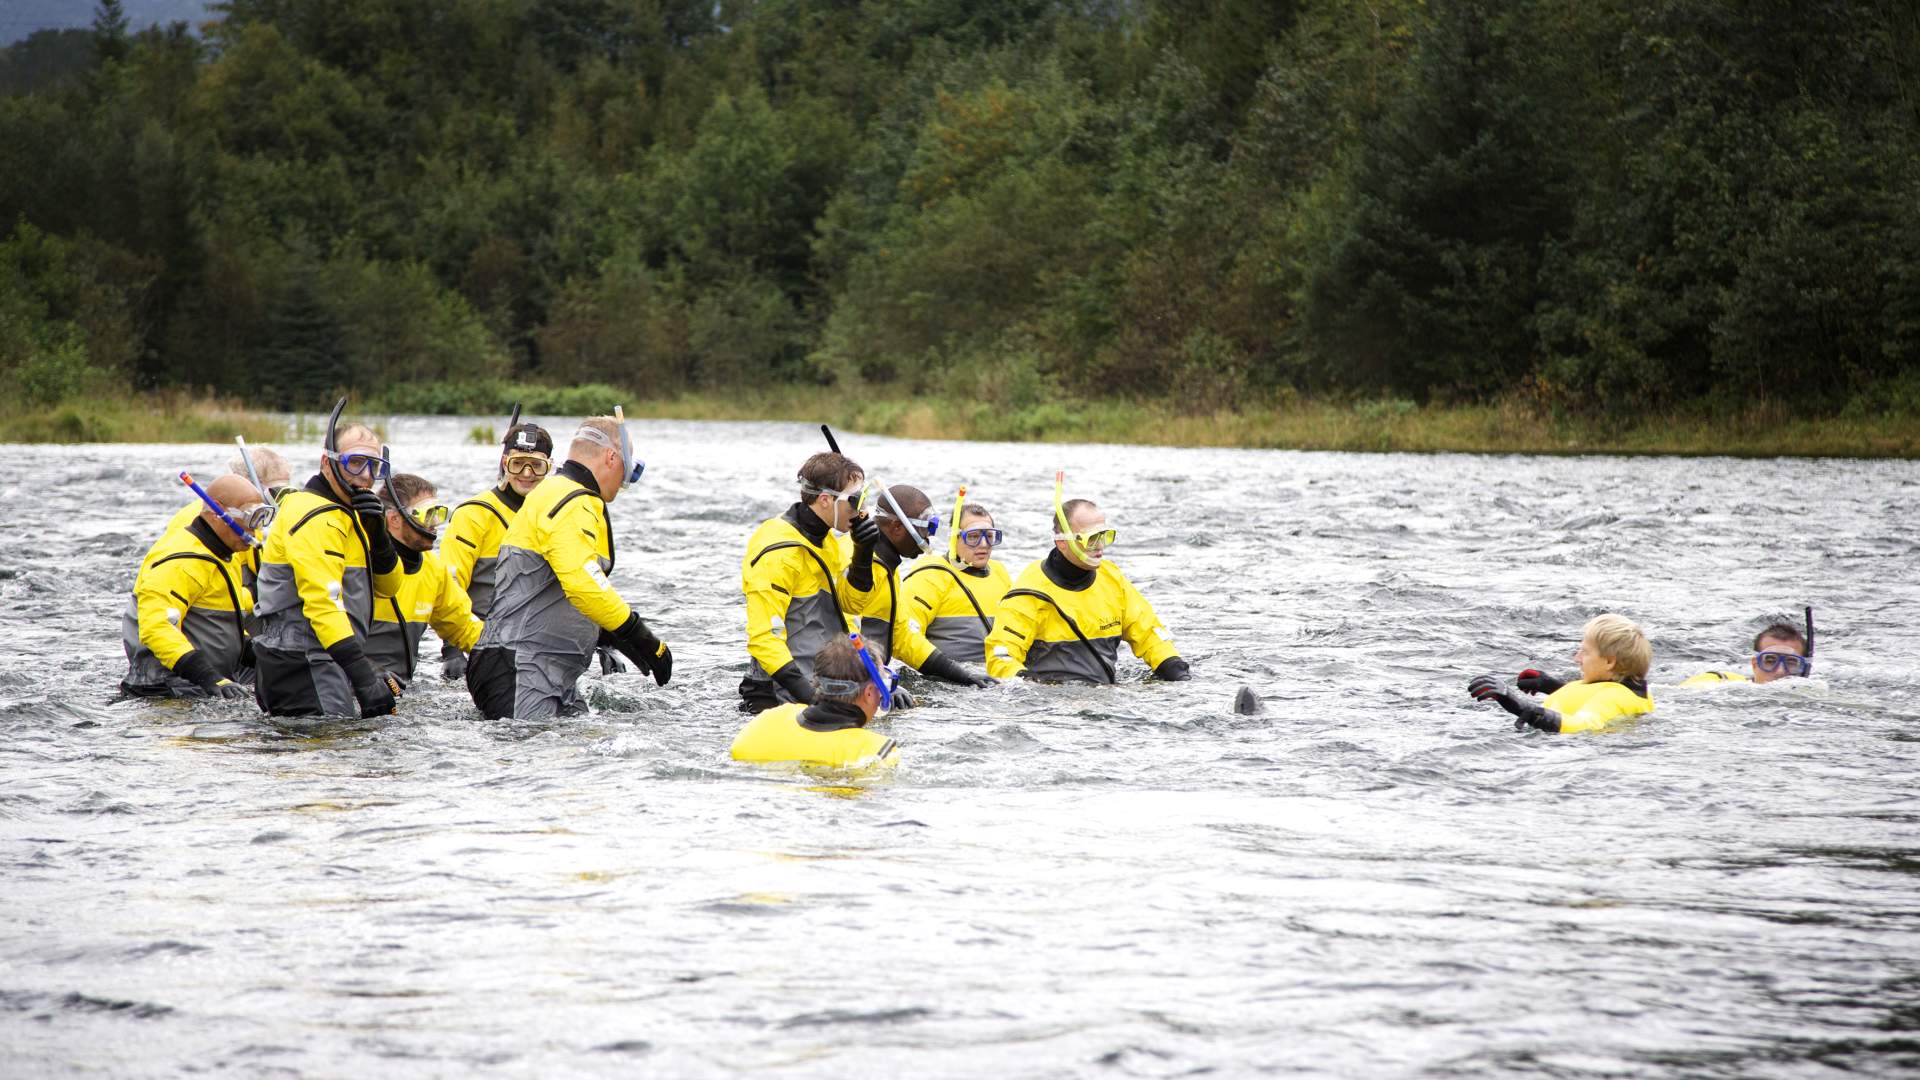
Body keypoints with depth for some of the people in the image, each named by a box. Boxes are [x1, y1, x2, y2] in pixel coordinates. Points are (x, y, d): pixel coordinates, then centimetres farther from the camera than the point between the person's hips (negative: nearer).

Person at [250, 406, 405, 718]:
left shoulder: (348, 514, 19)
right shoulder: (314, 518, -13)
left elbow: (387, 587, 17)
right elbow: (323, 604, -22)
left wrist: (377, 534, -3)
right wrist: (365, 679, -28)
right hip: (302, 665, -10)